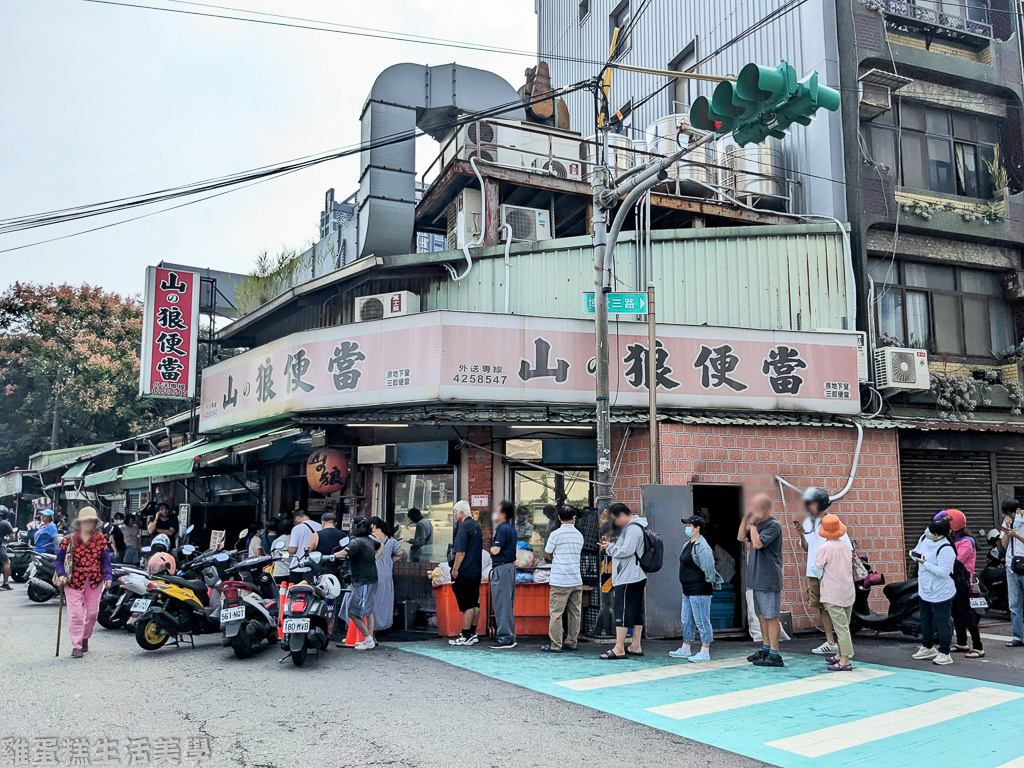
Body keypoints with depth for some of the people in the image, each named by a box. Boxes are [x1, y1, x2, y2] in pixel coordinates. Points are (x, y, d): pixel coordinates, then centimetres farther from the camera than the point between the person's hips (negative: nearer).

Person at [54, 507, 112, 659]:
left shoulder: (100, 538, 3)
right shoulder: (69, 540, 0)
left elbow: (106, 559, -1)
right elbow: (60, 559, 2)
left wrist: (108, 576, -14)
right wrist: (61, 575, -14)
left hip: (95, 581, 2)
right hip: (74, 580, -2)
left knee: (92, 612, 9)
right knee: (76, 614, -6)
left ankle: (85, 638, 31)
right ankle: (76, 646, 0)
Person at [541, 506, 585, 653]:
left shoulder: (556, 534, -8)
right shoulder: (579, 535, 7)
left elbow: (546, 555, 1)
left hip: (560, 581, -5)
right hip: (577, 580, 5)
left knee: (556, 613, -1)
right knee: (575, 613, 11)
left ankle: (555, 645, -1)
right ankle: (571, 642, 17)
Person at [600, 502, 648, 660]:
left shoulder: (633, 529, -14)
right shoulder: (630, 527, 18)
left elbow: (627, 550, -23)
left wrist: (610, 548, -9)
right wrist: (612, 545, 6)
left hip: (628, 578, -11)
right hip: (637, 577, 11)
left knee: (622, 611, -9)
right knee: (636, 611, 12)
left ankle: (619, 649, -9)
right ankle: (635, 646, 17)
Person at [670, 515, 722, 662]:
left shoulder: (702, 547, -17)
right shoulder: (687, 545, 15)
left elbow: (709, 567, -20)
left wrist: (709, 582, -11)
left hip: (699, 590, -11)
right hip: (688, 589, 11)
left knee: (702, 621, -3)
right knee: (687, 620, 18)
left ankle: (705, 652, 4)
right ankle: (685, 649, 28)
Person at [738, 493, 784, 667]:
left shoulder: (773, 525, -15)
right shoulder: (757, 523, 13)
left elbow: (757, 543, -24)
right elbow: (741, 537, 14)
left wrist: (753, 523, -16)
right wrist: (746, 518, 3)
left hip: (769, 579, -9)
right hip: (757, 578, 9)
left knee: (771, 617, -6)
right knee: (761, 615, 17)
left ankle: (774, 655, -2)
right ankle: (766, 649, 28)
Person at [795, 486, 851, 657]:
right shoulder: (808, 522, 9)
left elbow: (847, 546, -9)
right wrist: (801, 535, -6)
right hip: (813, 572, 7)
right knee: (821, 607, 11)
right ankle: (830, 642, 20)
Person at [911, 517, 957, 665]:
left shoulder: (946, 550, -27)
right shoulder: (924, 539, -2)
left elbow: (943, 572, -30)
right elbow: (918, 550, 17)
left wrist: (925, 563, -29)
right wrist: (914, 554, -6)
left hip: (940, 594, -9)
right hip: (924, 591, 9)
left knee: (942, 623, 3)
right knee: (926, 621, 22)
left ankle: (944, 653, 16)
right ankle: (928, 647, 39)